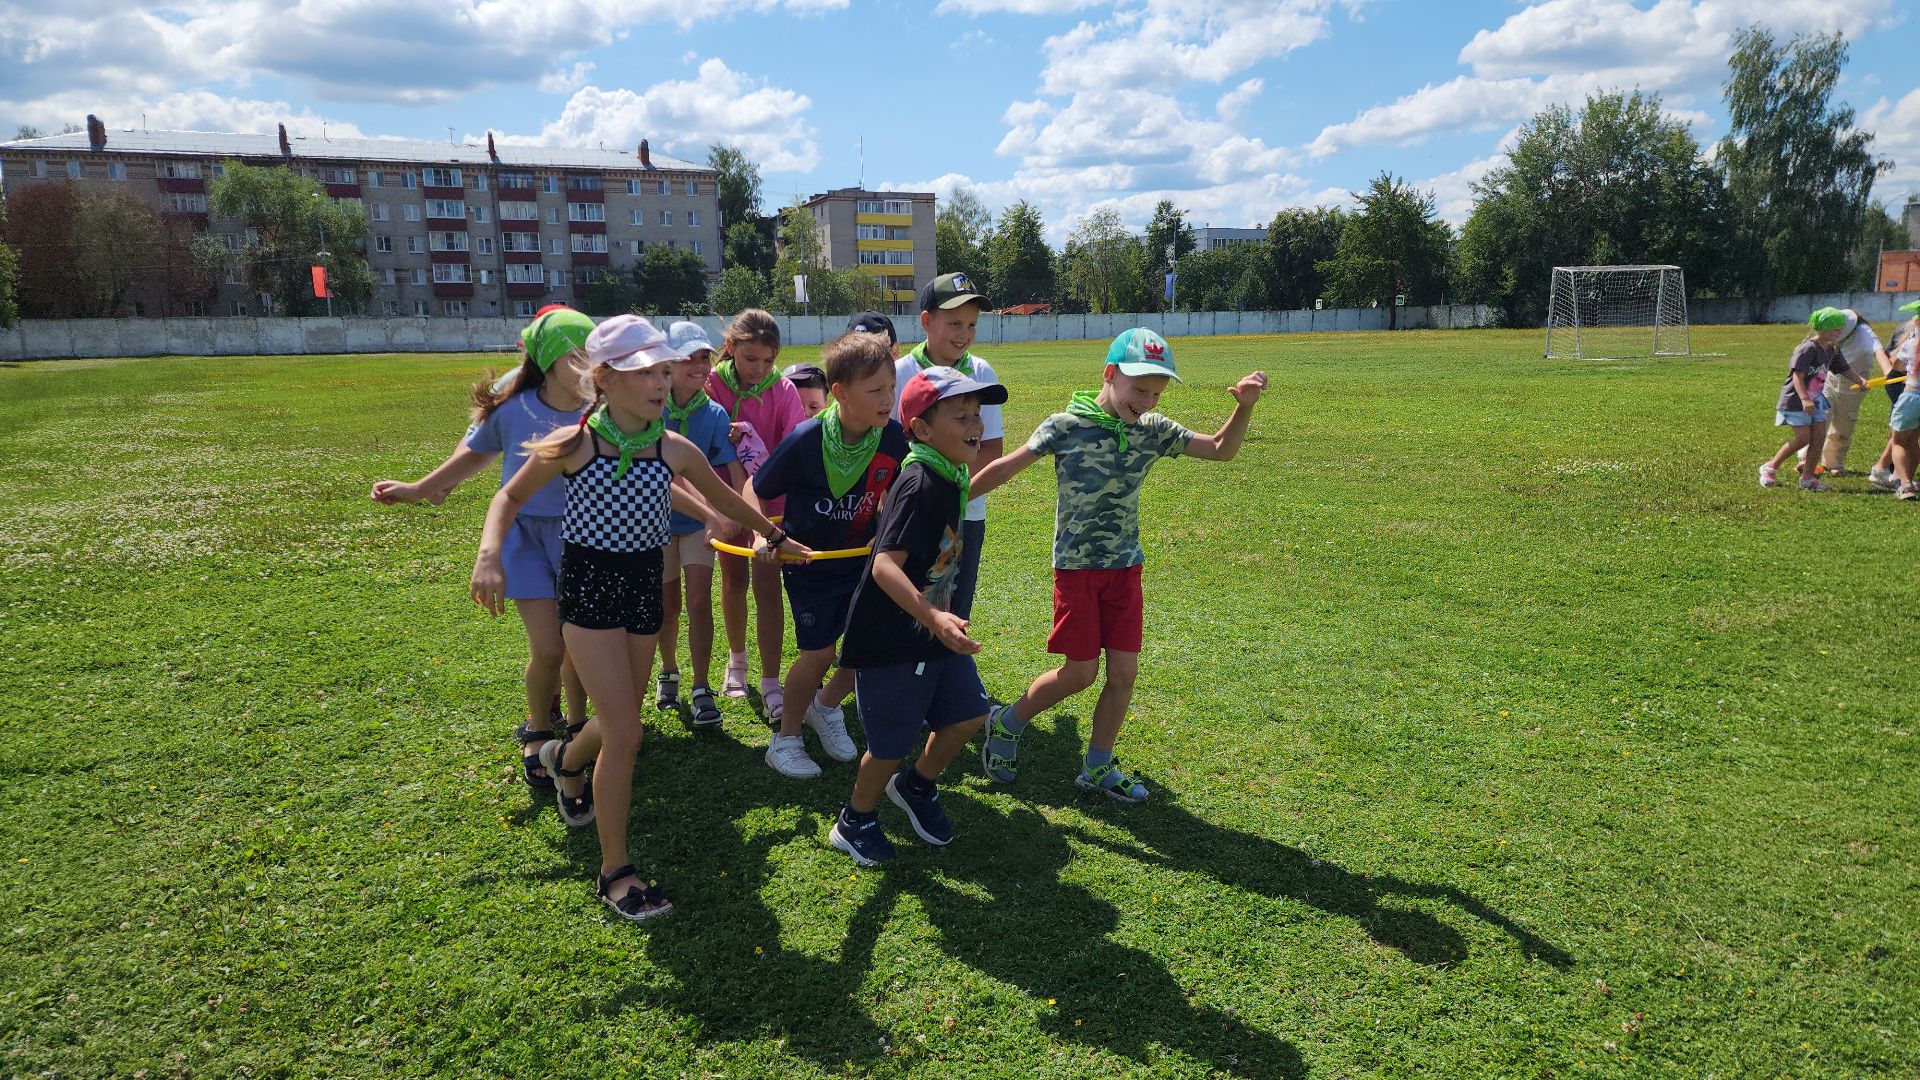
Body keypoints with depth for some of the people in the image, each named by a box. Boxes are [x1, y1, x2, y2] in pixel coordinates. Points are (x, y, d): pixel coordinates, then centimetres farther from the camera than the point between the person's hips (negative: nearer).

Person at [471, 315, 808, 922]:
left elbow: (726, 500, 14)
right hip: (590, 584, -4)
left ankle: (567, 759, 53)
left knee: (619, 725, 15)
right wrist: (489, 555, -12)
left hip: (644, 584, 4)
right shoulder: (572, 445, -11)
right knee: (624, 734, -12)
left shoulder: (675, 450, -3)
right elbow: (512, 495, 4)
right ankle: (615, 873, 4)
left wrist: (776, 537, 26)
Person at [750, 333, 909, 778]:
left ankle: (827, 706, 32)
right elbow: (756, 490, -13)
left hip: (861, 557, 4)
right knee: (819, 652, -4)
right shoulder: (806, 441, -25)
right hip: (809, 561, -4)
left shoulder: (893, 438, -14)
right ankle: (786, 738, 20)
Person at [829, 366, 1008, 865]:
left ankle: (916, 785, 38)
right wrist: (934, 618, -46)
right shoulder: (919, 486, -26)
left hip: (933, 630, 8)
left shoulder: (950, 478, 3)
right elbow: (885, 565, -35)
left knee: (969, 714, 12)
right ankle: (855, 823, 30)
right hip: (891, 637, -8)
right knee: (892, 743, 5)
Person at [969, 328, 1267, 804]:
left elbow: (1221, 449, 4)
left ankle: (1097, 768, 23)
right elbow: (1006, 467, -6)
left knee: (1124, 672, 4)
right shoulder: (1065, 426, -12)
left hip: (1125, 568, 5)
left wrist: (1245, 405, -13)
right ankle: (1006, 723, 24)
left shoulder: (1153, 430, 0)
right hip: (1076, 567, -4)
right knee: (1081, 672, -1)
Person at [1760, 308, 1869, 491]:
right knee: (1803, 437, -12)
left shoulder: (1832, 350, 8)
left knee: (1819, 435, 1)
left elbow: (1845, 370, 17)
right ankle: (1770, 468, 3)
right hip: (1796, 399, -8)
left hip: (1815, 400, 8)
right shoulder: (1808, 348, -17)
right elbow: (1798, 376, -24)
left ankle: (1807, 477, 8)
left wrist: (1860, 382, 0)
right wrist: (1804, 399, -32)